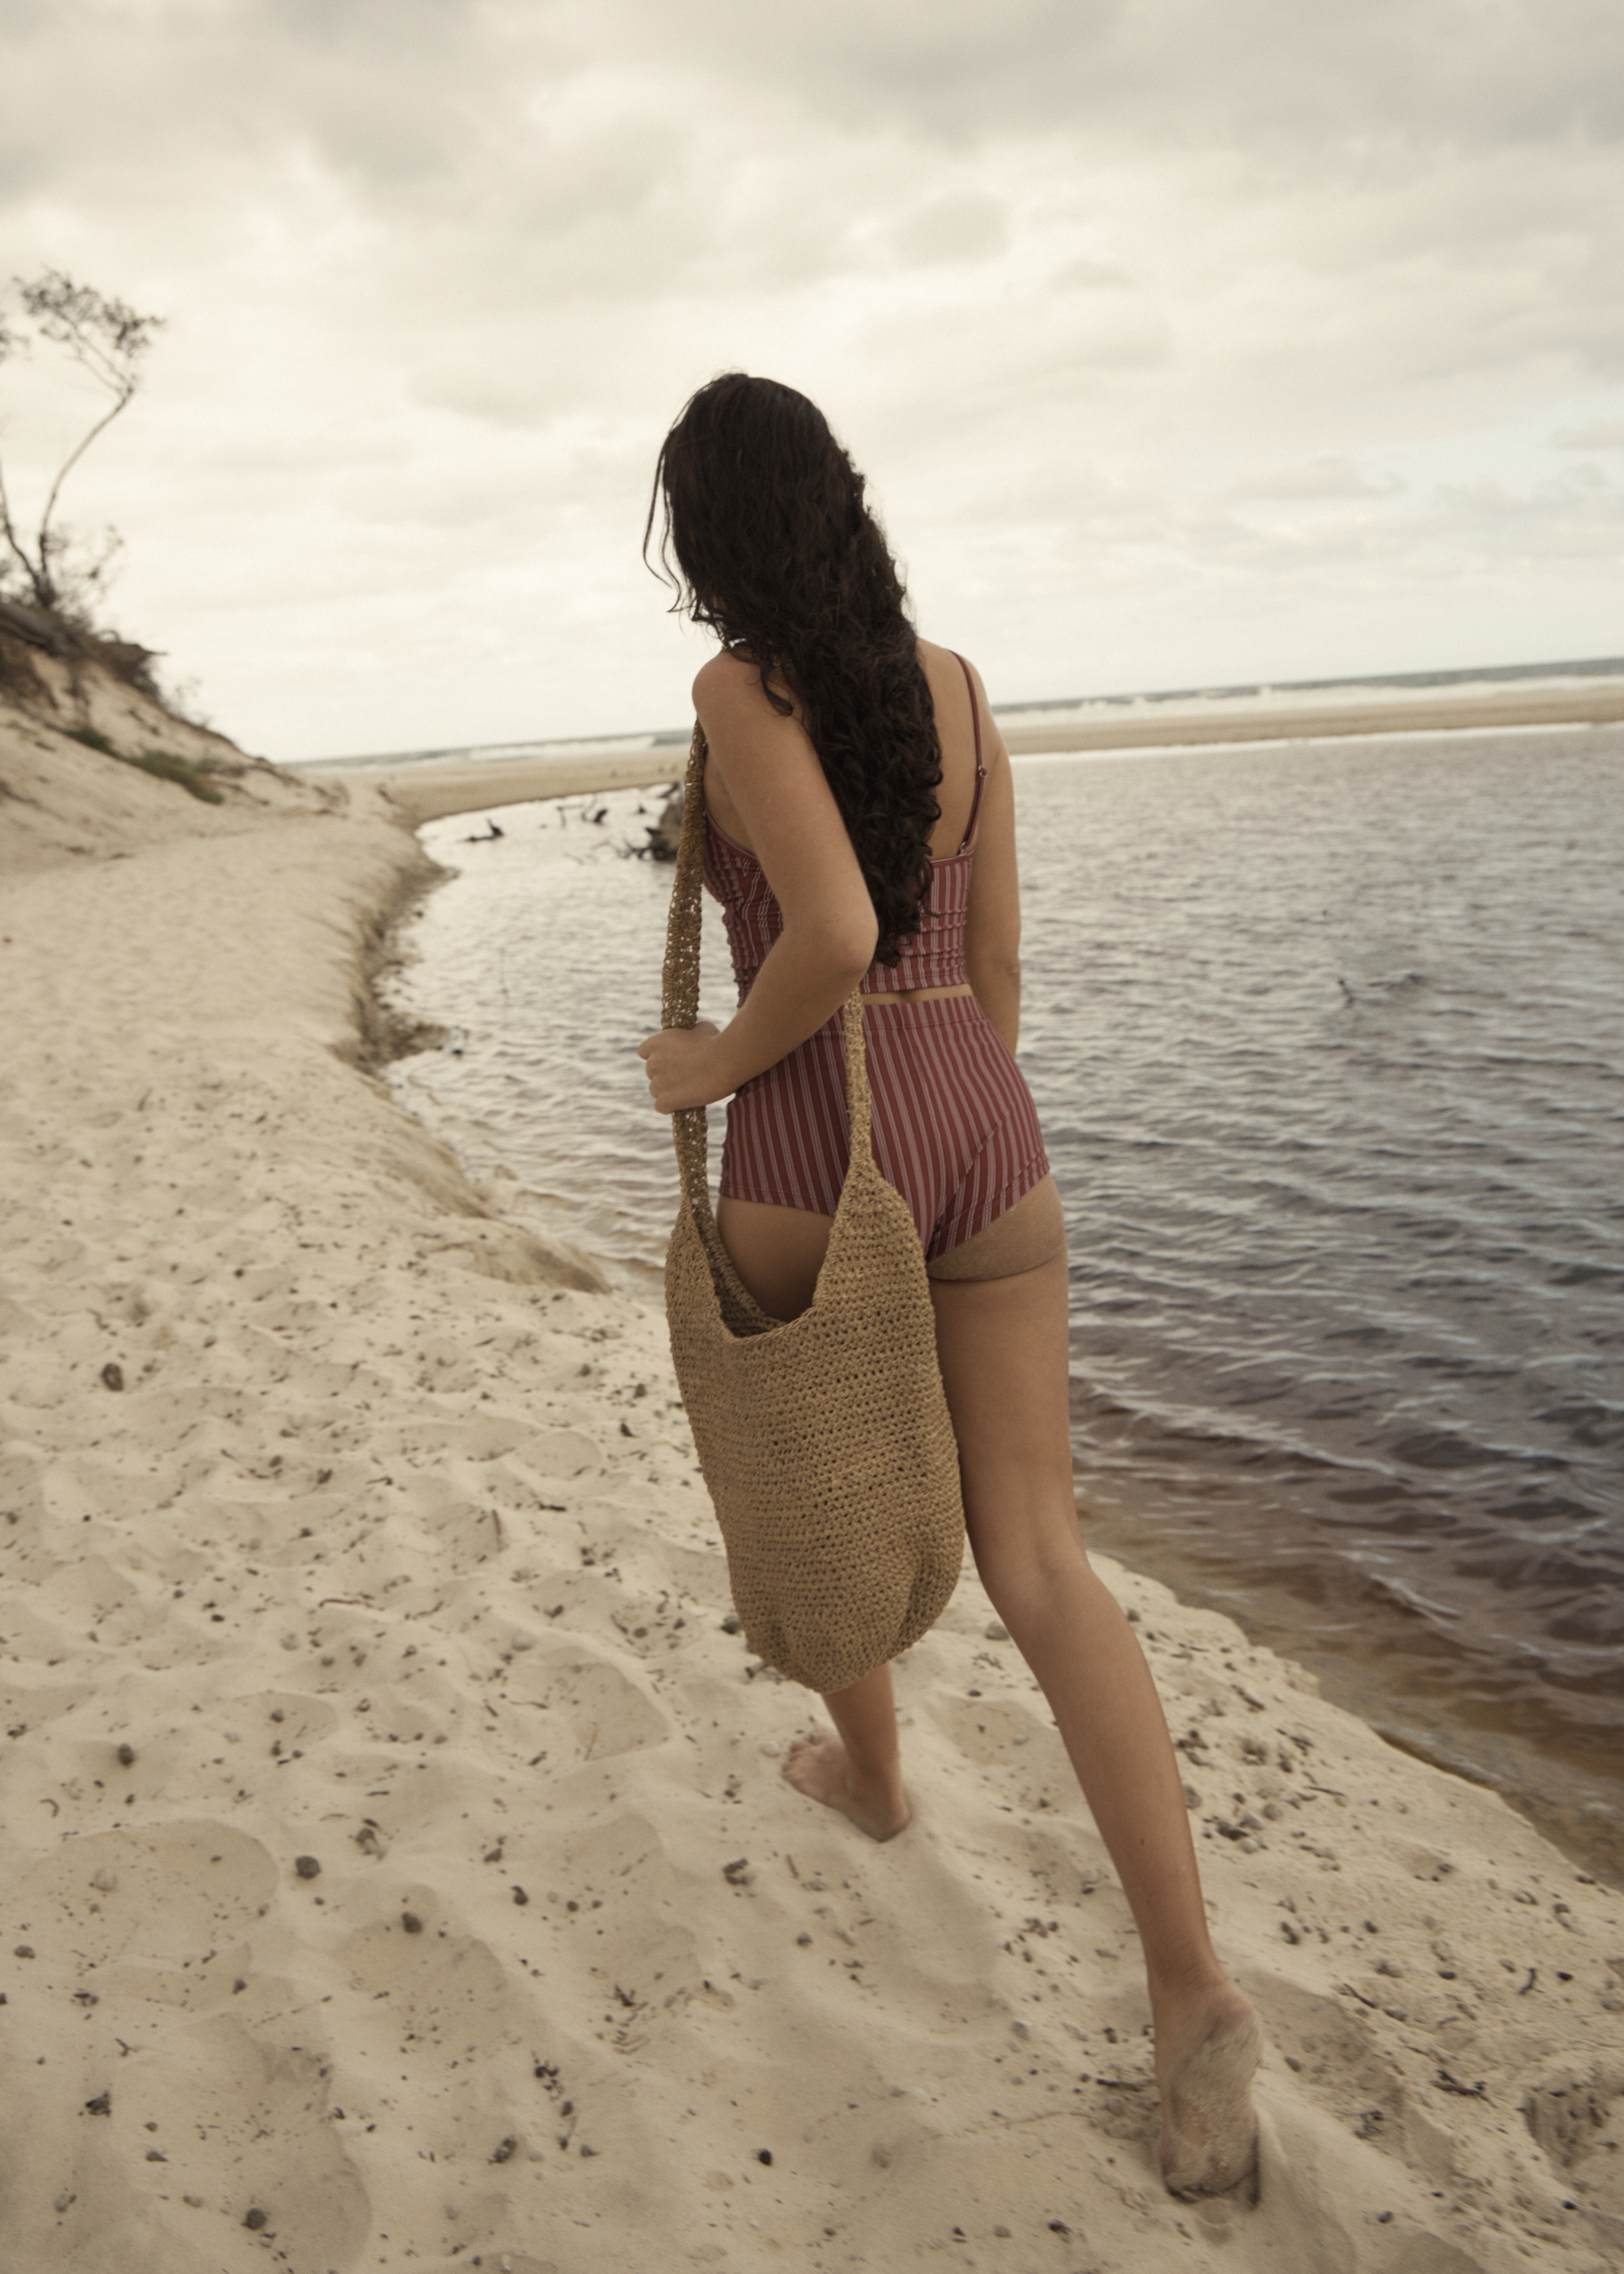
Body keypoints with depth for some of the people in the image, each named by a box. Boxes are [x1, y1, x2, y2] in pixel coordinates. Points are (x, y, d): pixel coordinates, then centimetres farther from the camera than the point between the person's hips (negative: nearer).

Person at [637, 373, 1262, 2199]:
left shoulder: (739, 688, -9)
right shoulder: (955, 683, 9)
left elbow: (835, 933, -24)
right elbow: (994, 957, 11)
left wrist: (717, 1064, -6)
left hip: (810, 1152, -4)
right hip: (986, 1131, 5)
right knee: (1039, 1569, 5)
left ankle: (870, 1770, 47)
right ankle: (1192, 1988, -2)